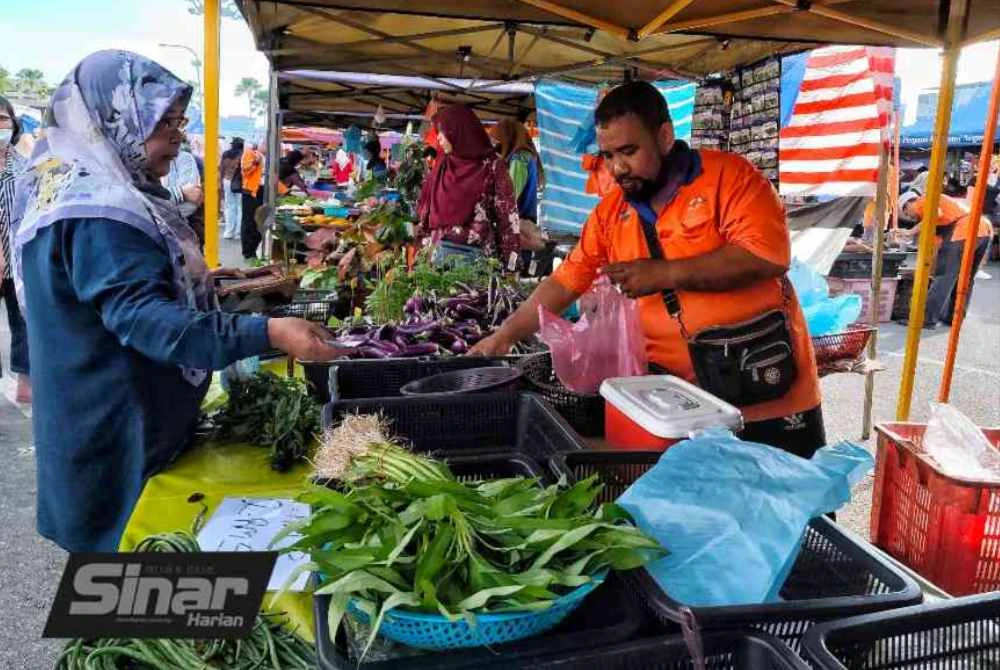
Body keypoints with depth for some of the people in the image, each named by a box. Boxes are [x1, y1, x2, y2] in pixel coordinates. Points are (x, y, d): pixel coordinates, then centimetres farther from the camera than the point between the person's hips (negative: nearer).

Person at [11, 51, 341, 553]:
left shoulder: (101, 191, 9)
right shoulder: (97, 211, -26)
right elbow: (144, 317, -35)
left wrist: (204, 283, 24)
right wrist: (268, 333, -42)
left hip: (141, 417, 10)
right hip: (116, 435, -10)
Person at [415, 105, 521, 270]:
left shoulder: (492, 166, -3)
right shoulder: (442, 165, 12)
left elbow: (508, 215, -6)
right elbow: (426, 211, 17)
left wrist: (509, 263, -11)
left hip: (476, 256, -5)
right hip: (438, 251, 5)